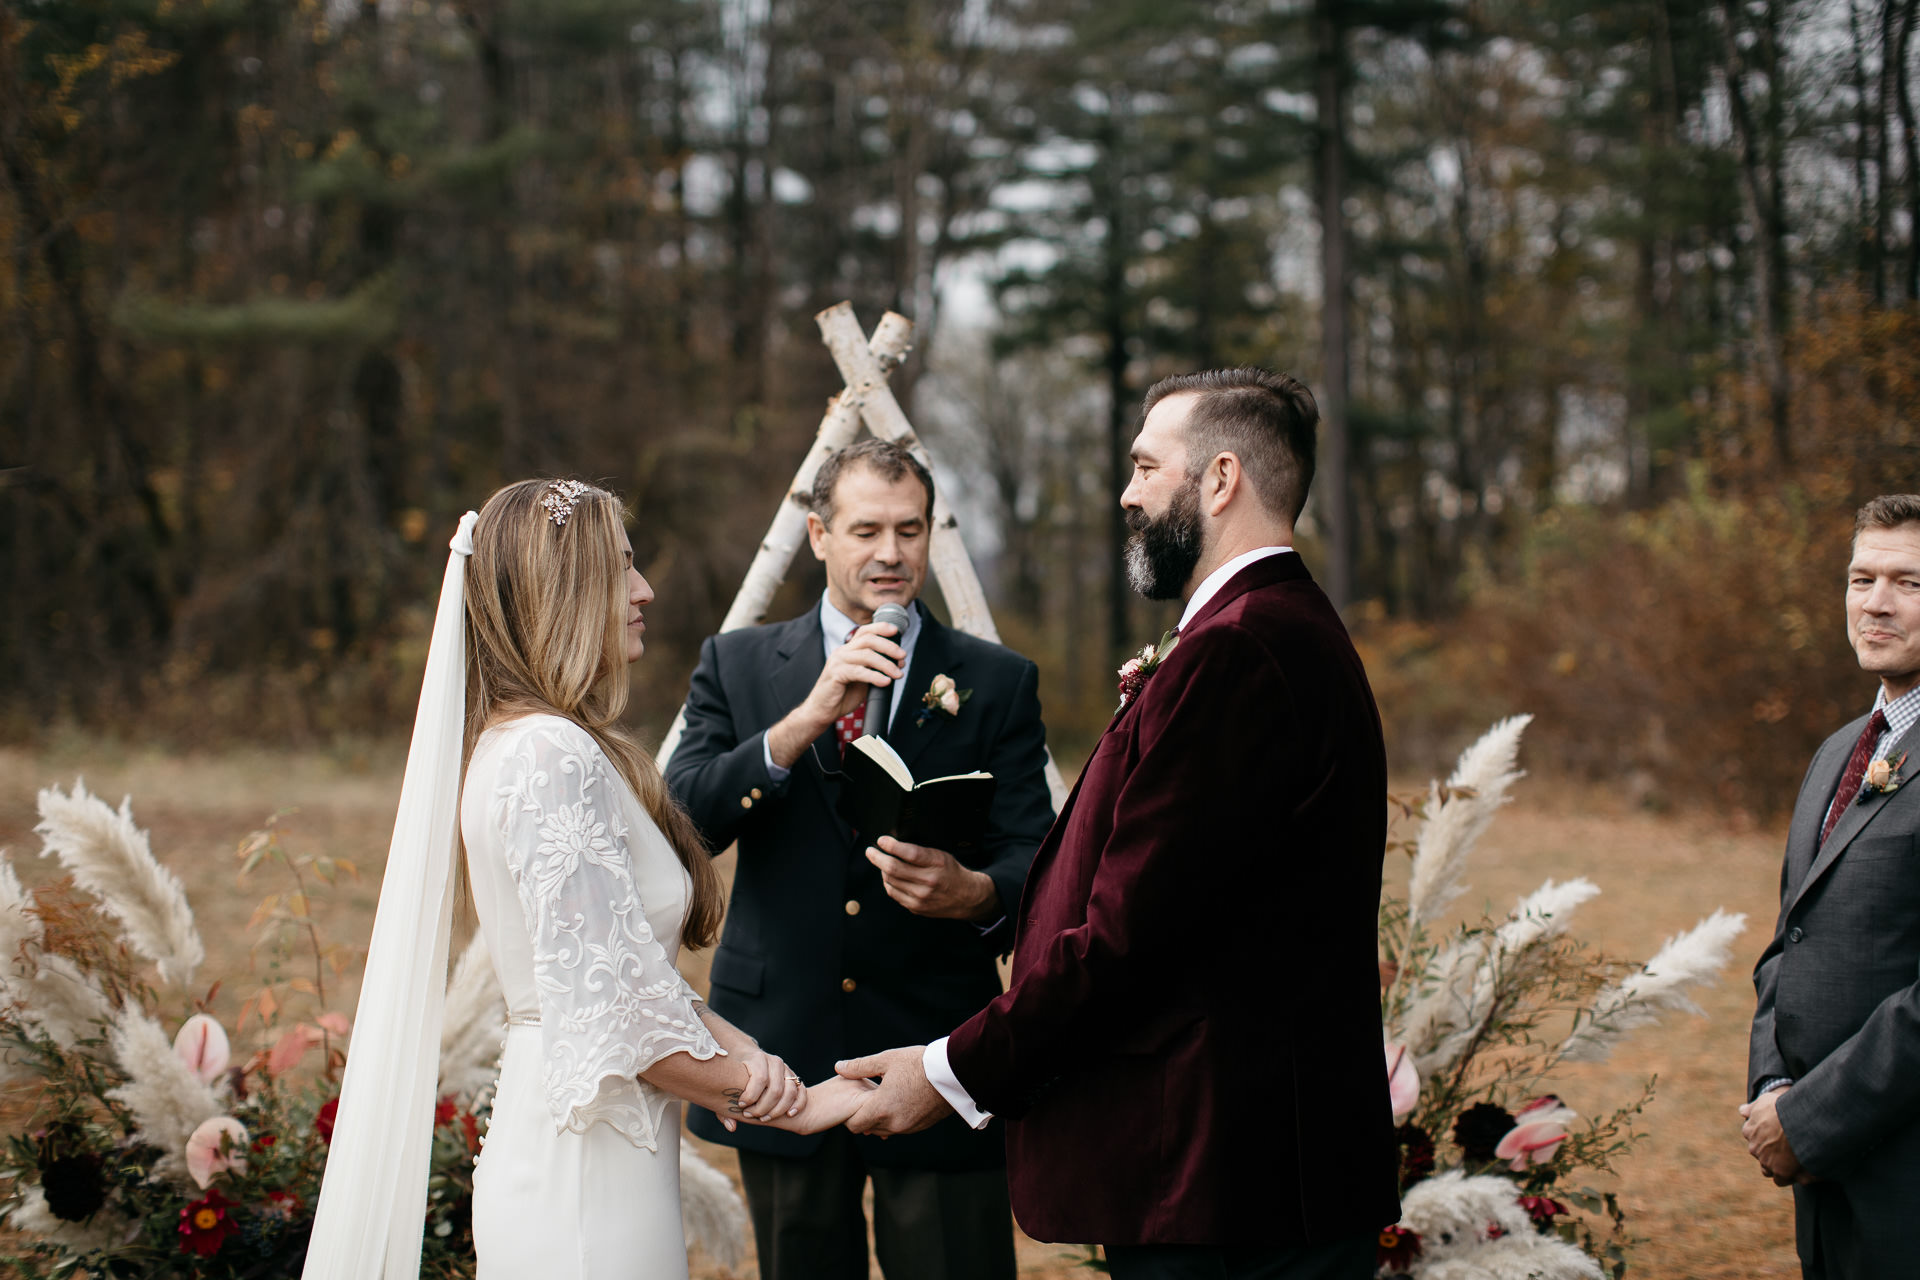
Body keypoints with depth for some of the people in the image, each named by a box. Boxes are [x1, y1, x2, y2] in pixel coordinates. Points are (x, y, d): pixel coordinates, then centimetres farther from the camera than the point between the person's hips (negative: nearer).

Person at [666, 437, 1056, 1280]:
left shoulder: (996, 684, 5)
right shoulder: (737, 665, 7)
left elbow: (1034, 858, -3)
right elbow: (683, 821, -7)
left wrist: (975, 893, -27)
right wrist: (806, 720, -21)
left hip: (937, 1052, -1)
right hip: (783, 1055, 1)